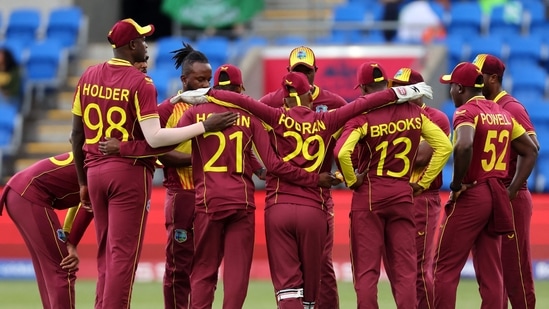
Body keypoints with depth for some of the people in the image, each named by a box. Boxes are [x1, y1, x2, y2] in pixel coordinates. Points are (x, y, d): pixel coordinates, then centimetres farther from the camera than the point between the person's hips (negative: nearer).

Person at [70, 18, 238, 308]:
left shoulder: (88, 77, 6)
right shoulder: (140, 83, -12)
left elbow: (77, 135, 10)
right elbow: (154, 138, -19)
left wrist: (83, 181, 20)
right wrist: (204, 126, -15)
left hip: (95, 171, 6)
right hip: (129, 172, -6)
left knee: (105, 254, 14)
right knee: (124, 254, -2)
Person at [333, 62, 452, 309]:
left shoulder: (363, 116, -9)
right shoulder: (413, 112, 3)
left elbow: (342, 152, -24)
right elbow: (444, 146, 3)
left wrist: (352, 181, -7)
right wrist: (423, 182, 8)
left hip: (369, 196, -3)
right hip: (403, 196, 3)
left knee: (366, 270, 1)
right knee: (404, 270, 7)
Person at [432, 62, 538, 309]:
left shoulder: (466, 111, -10)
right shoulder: (503, 114, 14)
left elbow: (464, 146, -30)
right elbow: (531, 151, 17)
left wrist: (457, 185, -18)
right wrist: (510, 191, 12)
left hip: (470, 196, -7)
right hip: (497, 198, 7)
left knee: (445, 268, -2)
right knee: (491, 272, 9)